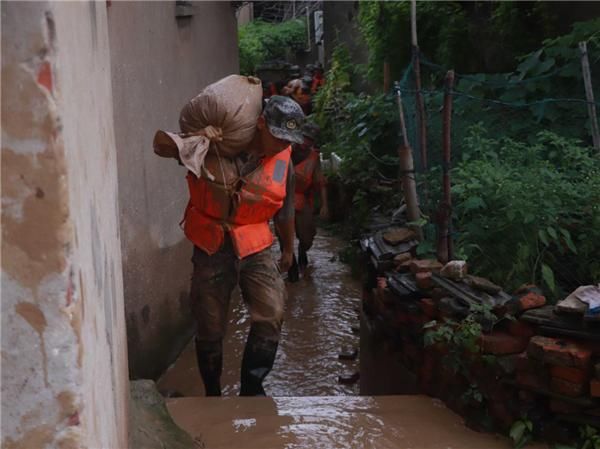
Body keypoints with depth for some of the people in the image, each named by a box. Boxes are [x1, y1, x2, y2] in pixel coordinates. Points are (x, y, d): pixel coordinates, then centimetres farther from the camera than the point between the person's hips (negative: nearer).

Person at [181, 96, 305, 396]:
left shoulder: (283, 160, -2)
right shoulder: (217, 146, -10)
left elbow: (284, 211, 12)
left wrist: (289, 249, 25)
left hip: (254, 248, 2)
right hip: (211, 249, -1)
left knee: (271, 314, -19)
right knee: (210, 329, 6)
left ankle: (251, 388, -4)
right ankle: (212, 395, 26)